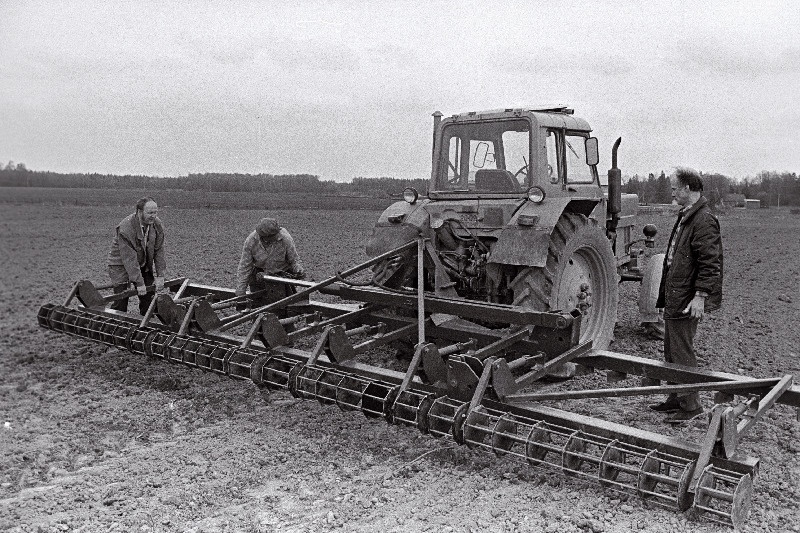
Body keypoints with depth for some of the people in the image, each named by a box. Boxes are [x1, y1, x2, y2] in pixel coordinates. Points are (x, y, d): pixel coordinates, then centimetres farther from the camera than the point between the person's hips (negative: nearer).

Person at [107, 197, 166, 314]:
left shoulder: (157, 225, -11)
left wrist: (160, 276, -12)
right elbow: (129, 259, -29)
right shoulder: (125, 229, -29)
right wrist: (139, 283, -28)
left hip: (145, 265, 5)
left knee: (148, 299, 4)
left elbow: (159, 251, -7)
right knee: (121, 301, -10)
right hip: (121, 264, -5)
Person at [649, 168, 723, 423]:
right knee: (671, 352, 17)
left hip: (686, 300, -10)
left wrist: (700, 295, -24)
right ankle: (676, 399, 29)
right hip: (674, 297, 10)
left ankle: (691, 405, 11)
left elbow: (709, 262, -21)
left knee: (682, 353, -1)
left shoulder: (704, 220, -17)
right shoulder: (685, 216, 14)